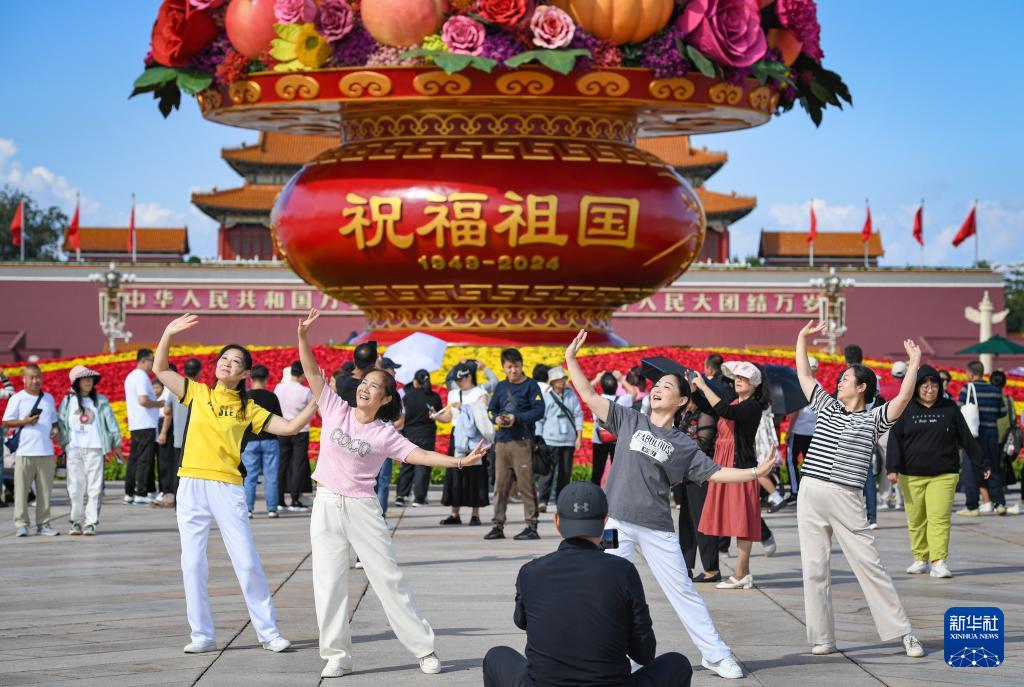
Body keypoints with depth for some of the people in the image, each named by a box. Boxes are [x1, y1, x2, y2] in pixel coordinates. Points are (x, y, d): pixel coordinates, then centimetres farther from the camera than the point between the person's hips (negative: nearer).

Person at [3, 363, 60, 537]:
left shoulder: (48, 398, 16)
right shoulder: (17, 399, 2)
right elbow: (6, 422, 0)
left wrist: (55, 429, 3)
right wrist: (24, 422, -15)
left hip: (46, 451, 4)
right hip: (24, 451, -4)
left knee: (45, 489, 4)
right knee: (22, 489, -5)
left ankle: (43, 524, 10)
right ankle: (21, 524, -1)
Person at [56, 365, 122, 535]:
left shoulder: (100, 401, 7)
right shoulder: (68, 401, 9)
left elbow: (111, 422, 7)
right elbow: (61, 423, 9)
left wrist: (116, 445, 5)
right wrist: (64, 443, -1)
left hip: (95, 449, -1)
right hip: (74, 449, 1)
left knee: (94, 487, -5)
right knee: (75, 486, 0)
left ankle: (91, 522, -3)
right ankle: (77, 521, 8)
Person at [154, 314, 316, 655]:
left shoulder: (247, 409, 7)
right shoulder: (198, 393, 11)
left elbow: (290, 427, 3)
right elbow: (160, 370, 9)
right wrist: (168, 334, -3)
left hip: (227, 488, -1)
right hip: (191, 487, 2)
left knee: (247, 562, -4)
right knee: (192, 564, 2)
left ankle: (268, 632, 6)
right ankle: (203, 636, 9)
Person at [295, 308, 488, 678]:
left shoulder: (384, 435, -1)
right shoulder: (336, 410, 3)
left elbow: (419, 455, -6)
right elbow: (313, 373, -1)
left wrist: (460, 461, -17)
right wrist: (303, 336, -13)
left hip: (362, 508, -1)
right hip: (326, 505, 2)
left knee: (389, 579, 3)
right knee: (328, 584, 1)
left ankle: (424, 648, 11)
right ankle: (337, 656, 8)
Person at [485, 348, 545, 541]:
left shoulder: (530, 385, 0)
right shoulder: (501, 387, 15)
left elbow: (539, 410, -8)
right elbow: (492, 409, 17)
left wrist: (517, 419, -17)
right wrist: (497, 418, -5)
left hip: (522, 441, -5)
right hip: (501, 441, 5)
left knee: (526, 485, -6)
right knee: (500, 485, 6)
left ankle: (531, 526, -4)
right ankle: (498, 525, 12)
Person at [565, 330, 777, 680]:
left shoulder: (683, 445, 5)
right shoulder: (629, 420, 5)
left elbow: (715, 472, 7)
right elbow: (590, 397, 2)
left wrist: (755, 472, 0)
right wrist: (571, 360, -4)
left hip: (657, 529, -1)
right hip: (618, 522, 1)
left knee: (682, 591, 3)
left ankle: (716, 655, 10)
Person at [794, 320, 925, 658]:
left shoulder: (873, 419, 2)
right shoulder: (826, 407, 15)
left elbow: (904, 397, -12)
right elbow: (803, 375, 22)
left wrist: (914, 364, -16)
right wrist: (802, 338, 21)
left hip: (846, 500, -4)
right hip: (811, 494, 4)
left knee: (870, 565, -4)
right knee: (814, 568, 3)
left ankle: (903, 633, 1)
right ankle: (822, 639, 8)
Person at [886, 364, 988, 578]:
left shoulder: (950, 409, 7)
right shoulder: (906, 409, 5)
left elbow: (966, 439, 12)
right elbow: (895, 439, 1)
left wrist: (981, 465, 14)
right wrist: (892, 468, -9)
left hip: (943, 475, -1)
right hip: (911, 475, 1)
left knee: (939, 518, -11)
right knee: (916, 520, 5)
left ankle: (938, 561, -12)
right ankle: (921, 560, 16)